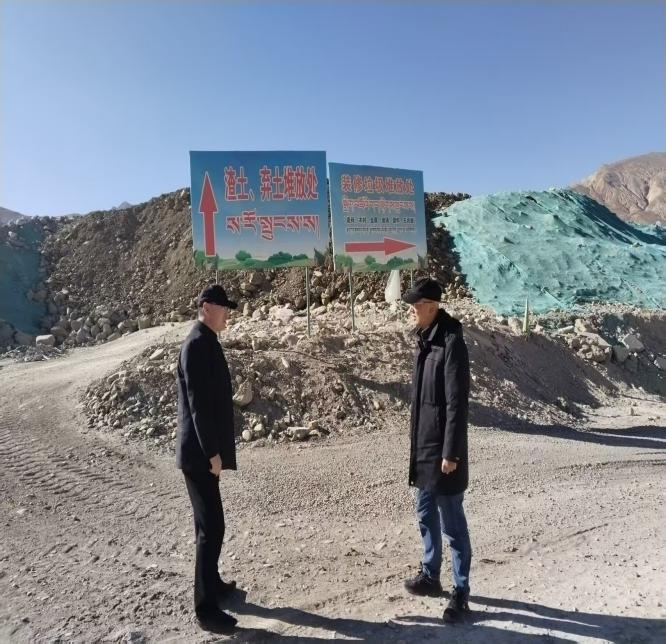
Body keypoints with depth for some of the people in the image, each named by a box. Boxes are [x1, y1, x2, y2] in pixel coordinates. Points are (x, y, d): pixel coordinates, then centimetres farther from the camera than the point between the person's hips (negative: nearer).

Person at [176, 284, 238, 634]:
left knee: (208, 523, 20)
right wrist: (212, 451, -21)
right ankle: (206, 606, 10)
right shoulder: (197, 344, -18)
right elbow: (198, 403, -23)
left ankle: (212, 583, 36)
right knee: (212, 527, -3)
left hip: (204, 450, 10)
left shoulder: (206, 342, 12)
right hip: (200, 452, -10)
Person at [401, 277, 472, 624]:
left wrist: (451, 452, -18)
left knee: (452, 524, 6)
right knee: (426, 517, 21)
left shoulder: (451, 343, -18)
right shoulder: (424, 340, 9)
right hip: (423, 448, 9)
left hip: (442, 452, -9)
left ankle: (461, 592, 22)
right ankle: (430, 575, 38)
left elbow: (457, 403, -20)